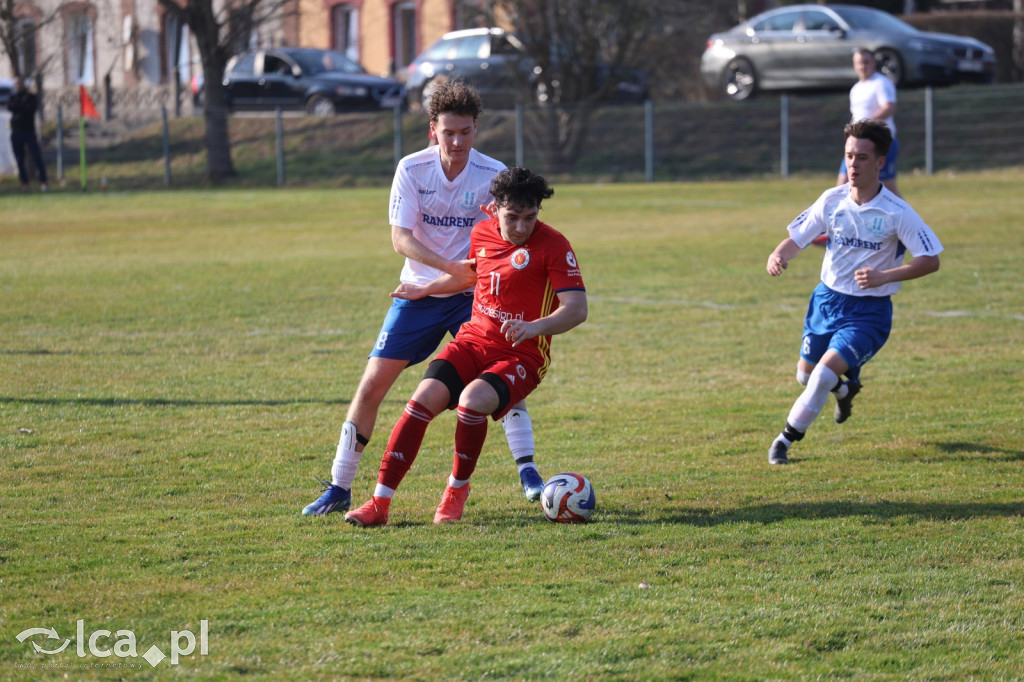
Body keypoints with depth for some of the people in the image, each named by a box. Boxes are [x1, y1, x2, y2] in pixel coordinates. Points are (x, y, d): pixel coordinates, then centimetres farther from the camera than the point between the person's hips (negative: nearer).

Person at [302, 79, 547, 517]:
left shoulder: (493, 175, -11)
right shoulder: (412, 169, -11)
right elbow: (401, 238, -16)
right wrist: (452, 267, -29)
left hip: (472, 294, -1)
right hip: (419, 294, 1)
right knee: (373, 384, -3)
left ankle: (527, 470, -10)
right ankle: (339, 488, 7)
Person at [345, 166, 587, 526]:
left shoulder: (553, 245, -13)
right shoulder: (482, 233, 6)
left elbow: (577, 308, -20)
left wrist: (535, 327, -37)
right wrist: (426, 289, 36)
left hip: (521, 355, -5)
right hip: (474, 339, 5)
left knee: (472, 401, -32)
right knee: (424, 398, -18)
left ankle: (457, 489, -5)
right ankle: (379, 503, -15)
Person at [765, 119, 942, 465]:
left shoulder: (897, 213, -17)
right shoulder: (832, 200, -6)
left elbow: (930, 261, -15)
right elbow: (796, 238, 1)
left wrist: (883, 276, -27)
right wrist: (778, 255, -24)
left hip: (869, 310, -5)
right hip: (828, 299, 5)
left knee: (825, 372, -21)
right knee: (805, 374, 16)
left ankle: (787, 439, -5)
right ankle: (845, 388, 51)